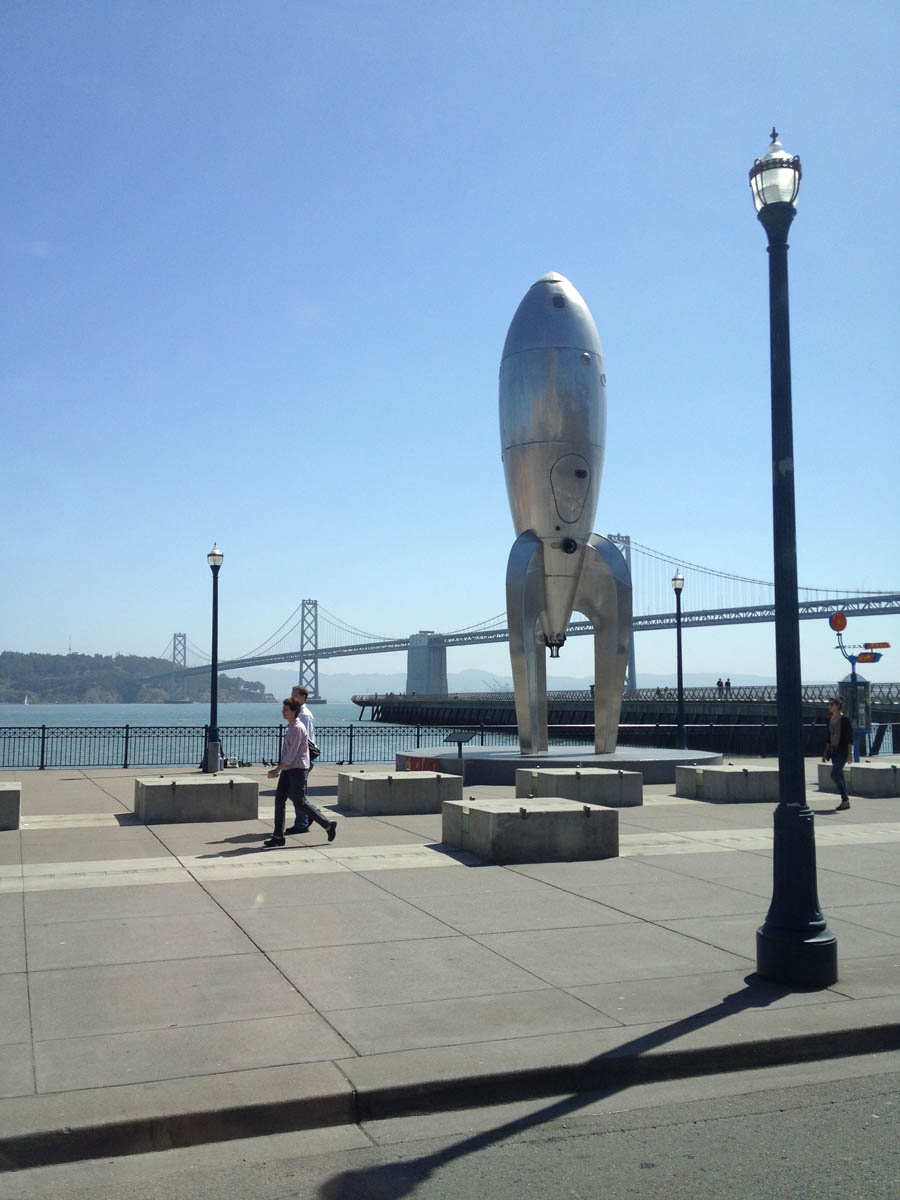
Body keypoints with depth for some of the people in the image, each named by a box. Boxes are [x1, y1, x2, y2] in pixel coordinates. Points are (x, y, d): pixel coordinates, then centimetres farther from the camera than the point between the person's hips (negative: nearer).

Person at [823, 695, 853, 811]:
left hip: (842, 751, -7)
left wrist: (850, 753, -15)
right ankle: (845, 801, 13)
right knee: (839, 776, 8)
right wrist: (826, 753, 14)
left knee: (834, 774, -14)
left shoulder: (845, 719, -10)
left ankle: (845, 799, -3)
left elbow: (850, 737, -11)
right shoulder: (830, 719, 10)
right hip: (833, 750, 7)